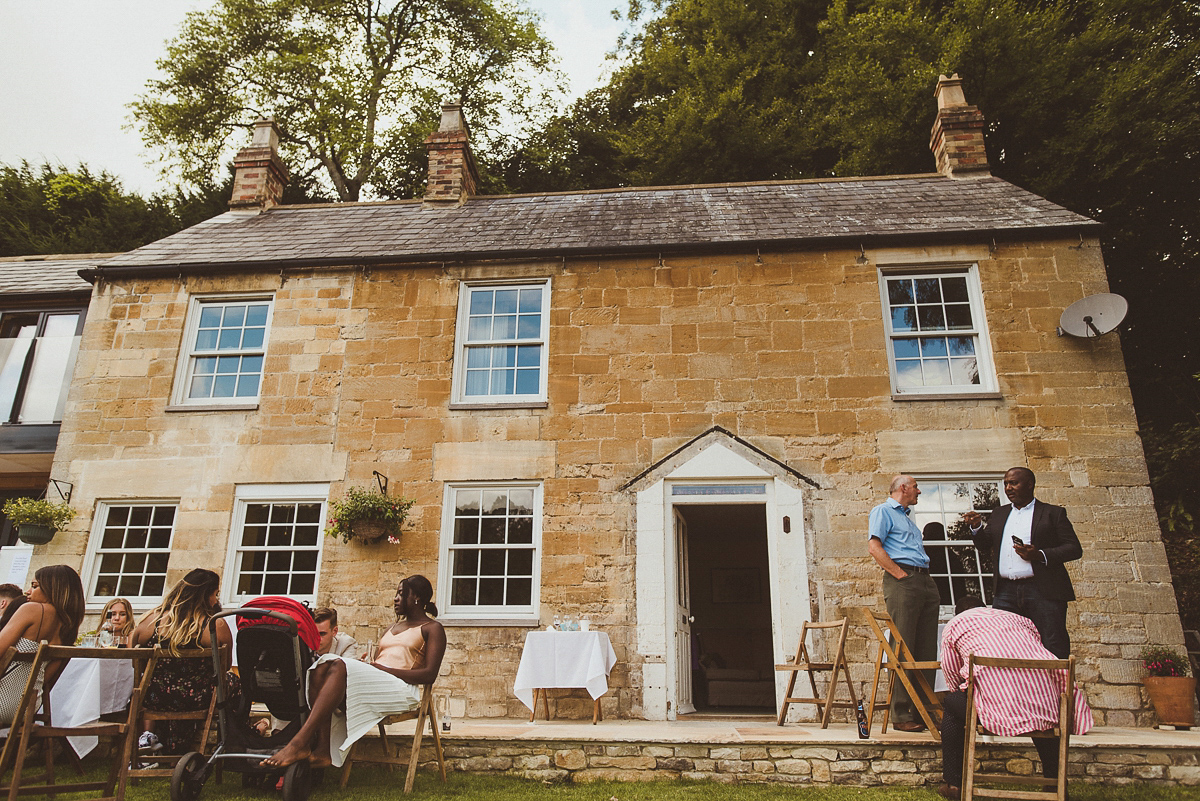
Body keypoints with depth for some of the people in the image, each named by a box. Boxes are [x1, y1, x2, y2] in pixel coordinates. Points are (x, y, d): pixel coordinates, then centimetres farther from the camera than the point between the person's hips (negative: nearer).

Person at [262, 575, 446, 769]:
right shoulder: (393, 628, 31)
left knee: (340, 666, -28)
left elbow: (430, 673, -6)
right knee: (324, 663, -19)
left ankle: (299, 743, -38)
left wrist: (385, 669, -13)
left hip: (400, 690, -7)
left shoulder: (432, 628, 8)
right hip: (372, 683, 7)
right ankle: (322, 749, -32)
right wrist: (367, 664, -2)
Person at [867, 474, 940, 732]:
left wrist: (925, 577, 11)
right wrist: (900, 574, -15)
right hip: (902, 582, -9)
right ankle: (901, 715, -6)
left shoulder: (907, 517, 29)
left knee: (927, 650, 7)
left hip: (925, 582, 9)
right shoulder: (883, 511, 2)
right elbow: (874, 547, -10)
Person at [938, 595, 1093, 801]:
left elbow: (952, 677, 24)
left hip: (1001, 705, -4)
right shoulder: (1020, 619, 32)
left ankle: (953, 783, 25)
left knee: (952, 704, 23)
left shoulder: (954, 624, 22)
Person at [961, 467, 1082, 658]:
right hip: (1005, 592, 4)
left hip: (1043, 590, -4)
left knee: (1053, 648, -5)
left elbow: (1075, 549, 0)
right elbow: (984, 544, 18)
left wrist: (1040, 556, -14)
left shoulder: (1053, 513, 7)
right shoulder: (999, 514, 21)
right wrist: (977, 527, -3)